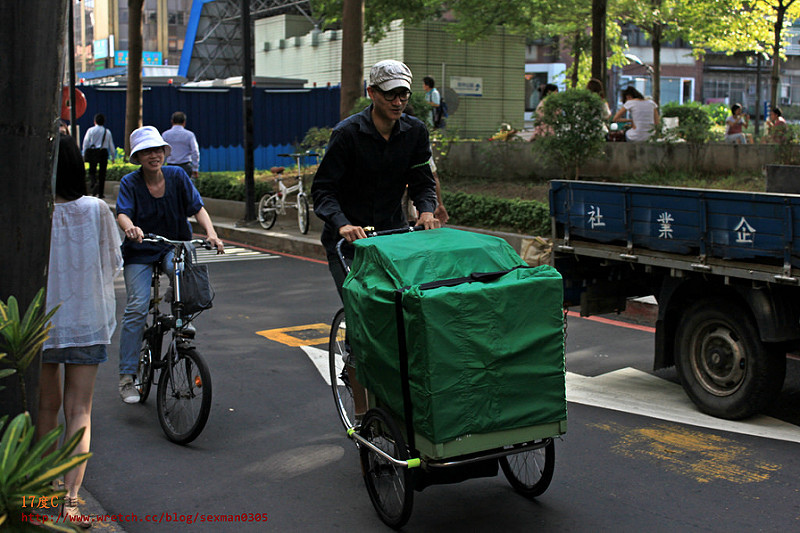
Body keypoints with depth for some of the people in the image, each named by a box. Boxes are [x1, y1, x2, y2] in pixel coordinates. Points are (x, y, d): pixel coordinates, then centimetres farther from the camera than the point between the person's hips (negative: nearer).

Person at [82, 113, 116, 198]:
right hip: (103, 152, 1)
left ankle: (94, 183, -24)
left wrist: (84, 154, 9)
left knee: (92, 171, 9)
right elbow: (111, 145, 7)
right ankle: (101, 193, 7)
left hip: (92, 152, -1)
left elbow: (86, 143, 0)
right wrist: (113, 157, 15)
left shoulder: (90, 130, -1)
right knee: (102, 173, 6)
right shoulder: (107, 132, 3)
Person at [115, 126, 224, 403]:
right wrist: (130, 227, -45)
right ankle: (127, 377, -4)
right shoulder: (130, 183, -7)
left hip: (175, 246, 1)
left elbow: (197, 207, -8)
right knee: (136, 308, -12)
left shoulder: (177, 176, -3)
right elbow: (122, 213, -21)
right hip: (140, 252, -1)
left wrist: (211, 233, -26)